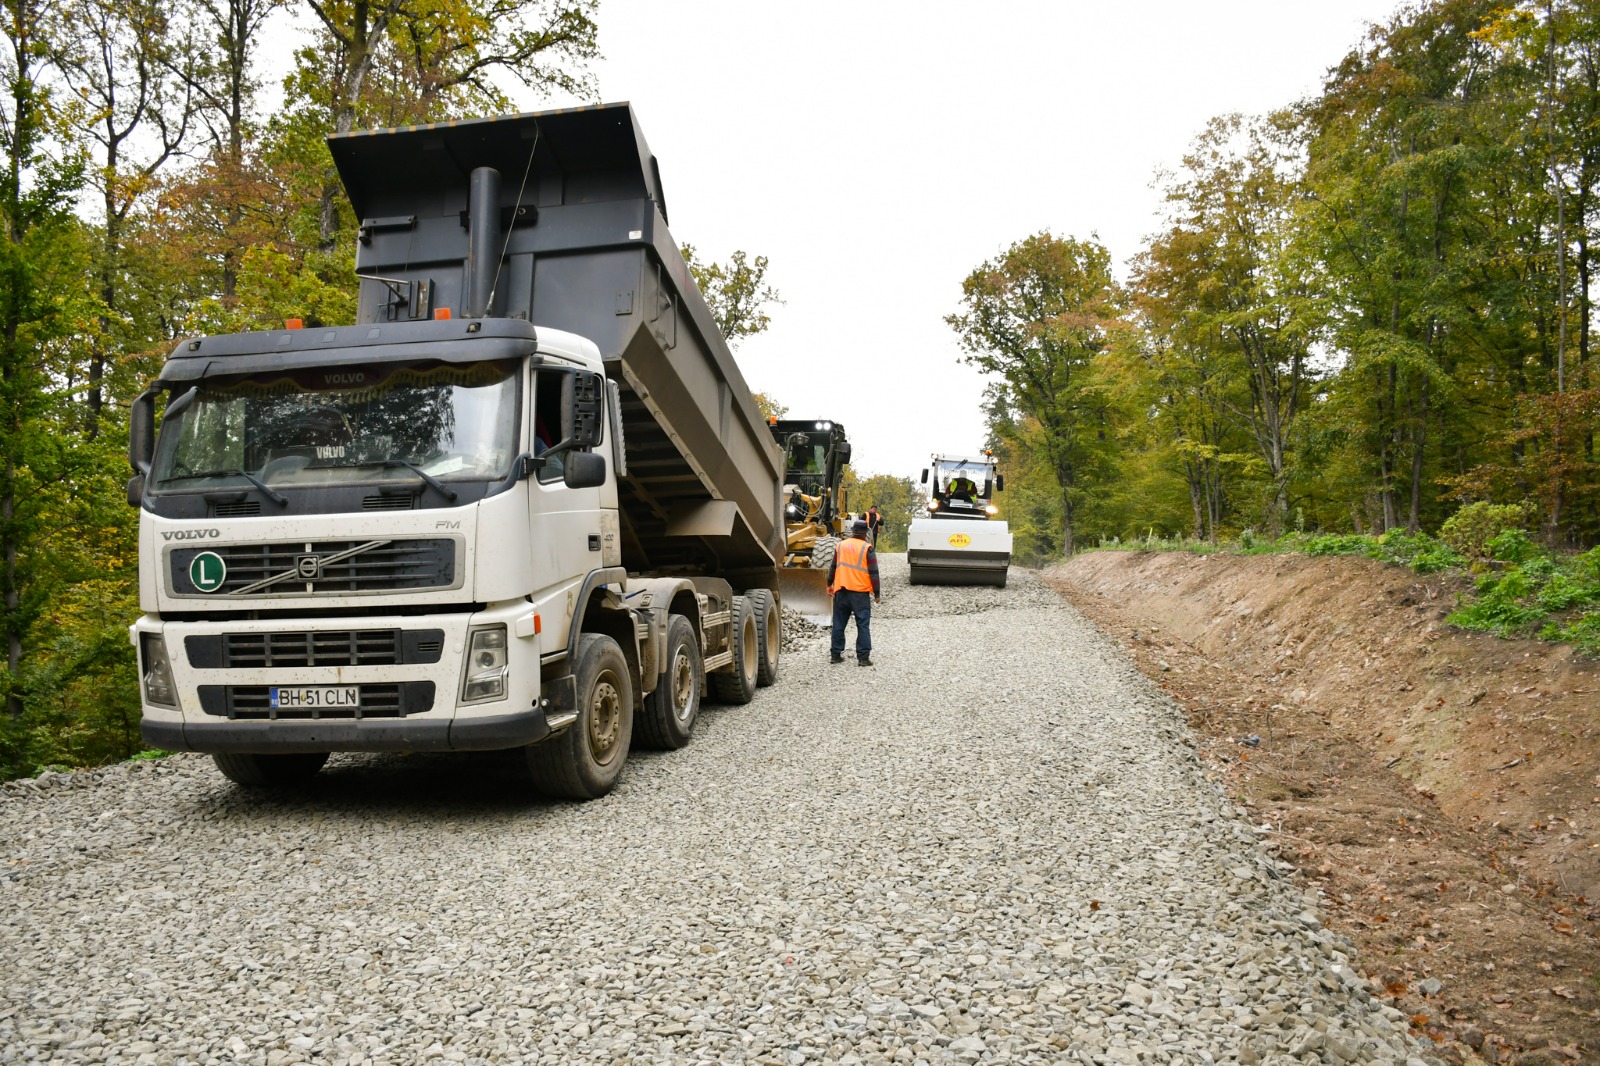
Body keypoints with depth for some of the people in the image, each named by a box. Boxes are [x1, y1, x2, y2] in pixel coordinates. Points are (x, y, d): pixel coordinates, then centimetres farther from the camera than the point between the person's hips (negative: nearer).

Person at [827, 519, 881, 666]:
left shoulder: (840, 545, 8)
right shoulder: (867, 548, -5)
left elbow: (833, 567, 16)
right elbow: (873, 573, -6)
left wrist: (829, 584, 28)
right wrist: (877, 593, 0)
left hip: (841, 591, 4)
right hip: (860, 592, -4)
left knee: (839, 624, 12)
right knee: (863, 625, 1)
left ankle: (835, 654, 16)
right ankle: (863, 657, -3)